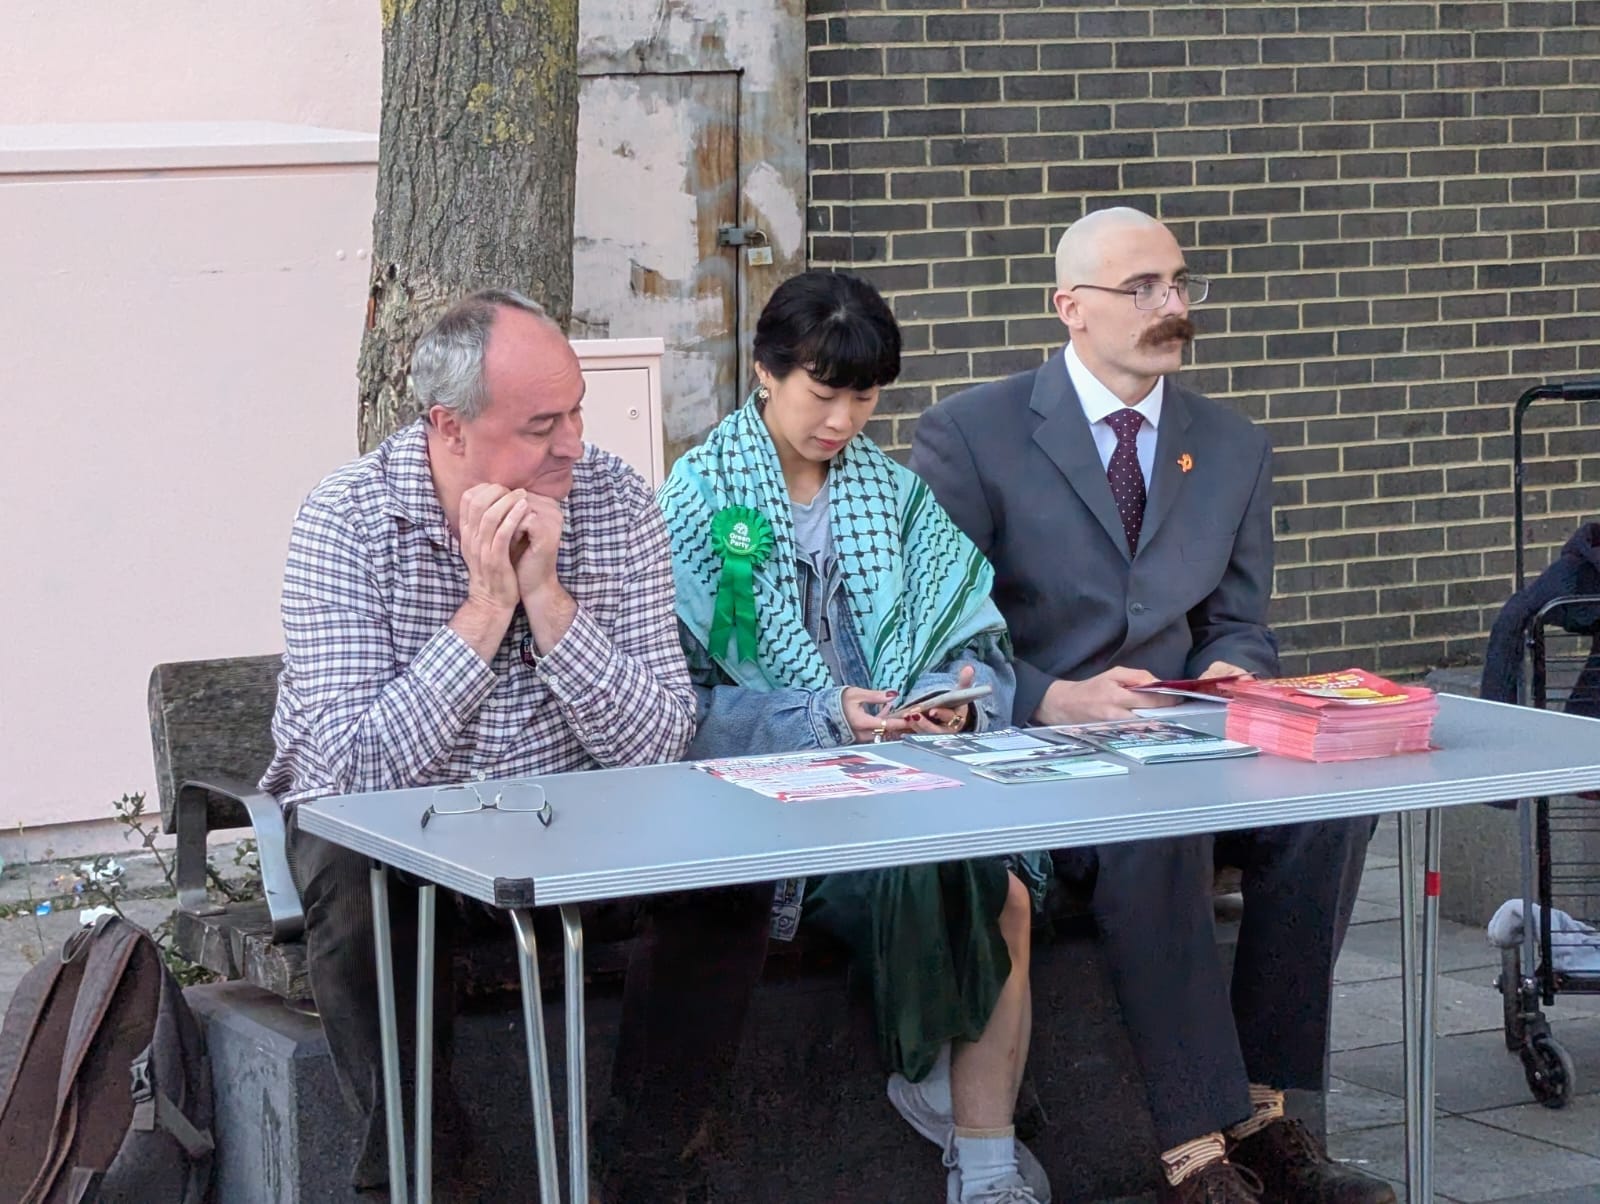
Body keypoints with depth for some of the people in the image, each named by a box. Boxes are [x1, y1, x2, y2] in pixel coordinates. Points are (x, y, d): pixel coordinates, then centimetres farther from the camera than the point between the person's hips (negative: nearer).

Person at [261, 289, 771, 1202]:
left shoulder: (616, 504, -9)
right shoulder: (345, 522, -18)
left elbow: (657, 747, -16)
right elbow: (361, 768, -26)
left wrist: (544, 594, -26)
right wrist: (486, 607, -29)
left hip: (565, 816, 3)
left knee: (726, 875, -20)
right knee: (367, 901, -35)